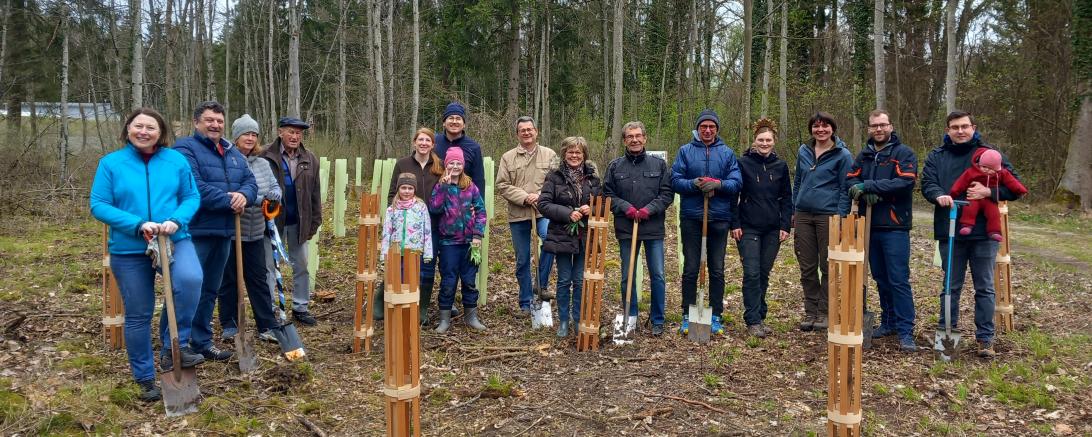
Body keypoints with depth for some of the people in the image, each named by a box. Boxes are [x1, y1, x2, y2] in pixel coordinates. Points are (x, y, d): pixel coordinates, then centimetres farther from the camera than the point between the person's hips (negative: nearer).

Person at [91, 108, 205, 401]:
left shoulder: (176, 160, 2)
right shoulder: (111, 163, -3)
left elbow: (192, 197, 5)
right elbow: (98, 206, -6)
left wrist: (176, 220, -16)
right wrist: (138, 224, -19)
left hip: (174, 241, 0)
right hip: (129, 250, 0)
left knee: (190, 279, -32)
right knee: (138, 315, 8)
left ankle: (176, 343, -11)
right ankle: (145, 378, 26)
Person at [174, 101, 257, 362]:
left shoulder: (233, 153, 16)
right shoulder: (185, 149, -10)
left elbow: (250, 181, 8)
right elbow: (195, 188, -22)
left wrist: (244, 195, -15)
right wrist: (229, 201, -18)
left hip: (223, 232, 8)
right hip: (194, 232, -8)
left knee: (210, 290, 16)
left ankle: (202, 341, 28)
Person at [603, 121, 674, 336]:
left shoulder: (659, 164, 2)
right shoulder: (615, 166, 3)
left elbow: (667, 194, 0)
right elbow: (607, 195, 3)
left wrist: (649, 209, -13)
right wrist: (626, 208, -12)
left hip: (654, 228, -1)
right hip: (625, 229, 1)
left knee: (657, 276, 3)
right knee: (627, 276, 9)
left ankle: (657, 320, 16)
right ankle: (630, 316, 24)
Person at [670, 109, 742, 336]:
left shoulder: (727, 153, 7)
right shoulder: (685, 151, 4)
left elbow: (737, 183, 0)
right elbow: (675, 181, -2)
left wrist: (718, 184, -19)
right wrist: (694, 184, -19)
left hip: (719, 218, 1)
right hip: (691, 217, -1)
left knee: (717, 270, 8)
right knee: (690, 269, 5)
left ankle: (716, 316, 17)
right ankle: (688, 316, 14)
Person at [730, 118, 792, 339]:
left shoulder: (780, 166, 8)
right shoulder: (743, 163, -2)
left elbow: (786, 198, 11)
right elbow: (733, 194, -1)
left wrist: (785, 225, 2)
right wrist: (735, 224, -7)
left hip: (772, 230, 3)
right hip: (748, 229, -3)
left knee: (764, 274, 9)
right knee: (752, 274, -8)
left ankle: (760, 317, 19)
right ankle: (753, 320, -4)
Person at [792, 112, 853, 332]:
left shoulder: (843, 155, -3)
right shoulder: (803, 151, 10)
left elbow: (846, 189, -3)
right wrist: (793, 211, 14)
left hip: (828, 215, -4)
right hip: (803, 215, 4)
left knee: (828, 267, 5)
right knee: (807, 267, 7)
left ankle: (824, 312, 14)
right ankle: (810, 312, 16)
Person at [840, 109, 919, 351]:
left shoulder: (904, 153, -3)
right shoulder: (864, 155, 14)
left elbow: (904, 182, -19)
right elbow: (850, 180, 3)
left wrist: (868, 185, -17)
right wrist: (866, 193, -17)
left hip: (895, 226, -6)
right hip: (870, 226, 6)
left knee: (899, 280, -6)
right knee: (880, 278, 14)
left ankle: (905, 331, -2)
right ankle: (889, 322, 26)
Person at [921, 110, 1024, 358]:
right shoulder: (937, 156, 8)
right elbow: (927, 183, -5)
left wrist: (988, 192, -16)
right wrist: (939, 195, -26)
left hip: (983, 232, -1)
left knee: (984, 287, 5)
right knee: (951, 286, 11)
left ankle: (985, 339, 13)